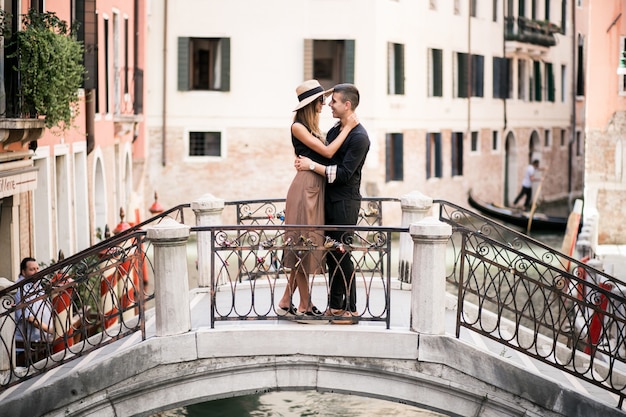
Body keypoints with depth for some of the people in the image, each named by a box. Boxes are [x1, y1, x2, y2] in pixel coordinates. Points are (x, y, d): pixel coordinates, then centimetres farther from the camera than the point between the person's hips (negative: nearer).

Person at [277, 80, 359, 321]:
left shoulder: (313, 128, 18)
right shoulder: (298, 127, -7)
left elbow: (325, 153, 12)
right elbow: (327, 152, -12)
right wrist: (347, 127, -7)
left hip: (317, 188, 9)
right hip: (305, 188, -9)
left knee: (304, 246, 9)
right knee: (304, 244, -3)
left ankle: (286, 302, 14)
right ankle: (305, 305, 3)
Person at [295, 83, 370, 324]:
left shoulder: (359, 137, -13)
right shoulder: (334, 131, 14)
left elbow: (343, 173, -19)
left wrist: (311, 165, -16)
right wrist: (305, 163, 9)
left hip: (345, 203, -9)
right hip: (329, 200, 9)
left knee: (341, 255, -7)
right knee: (331, 255, 10)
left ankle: (351, 309, -1)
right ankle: (335, 305, 18)